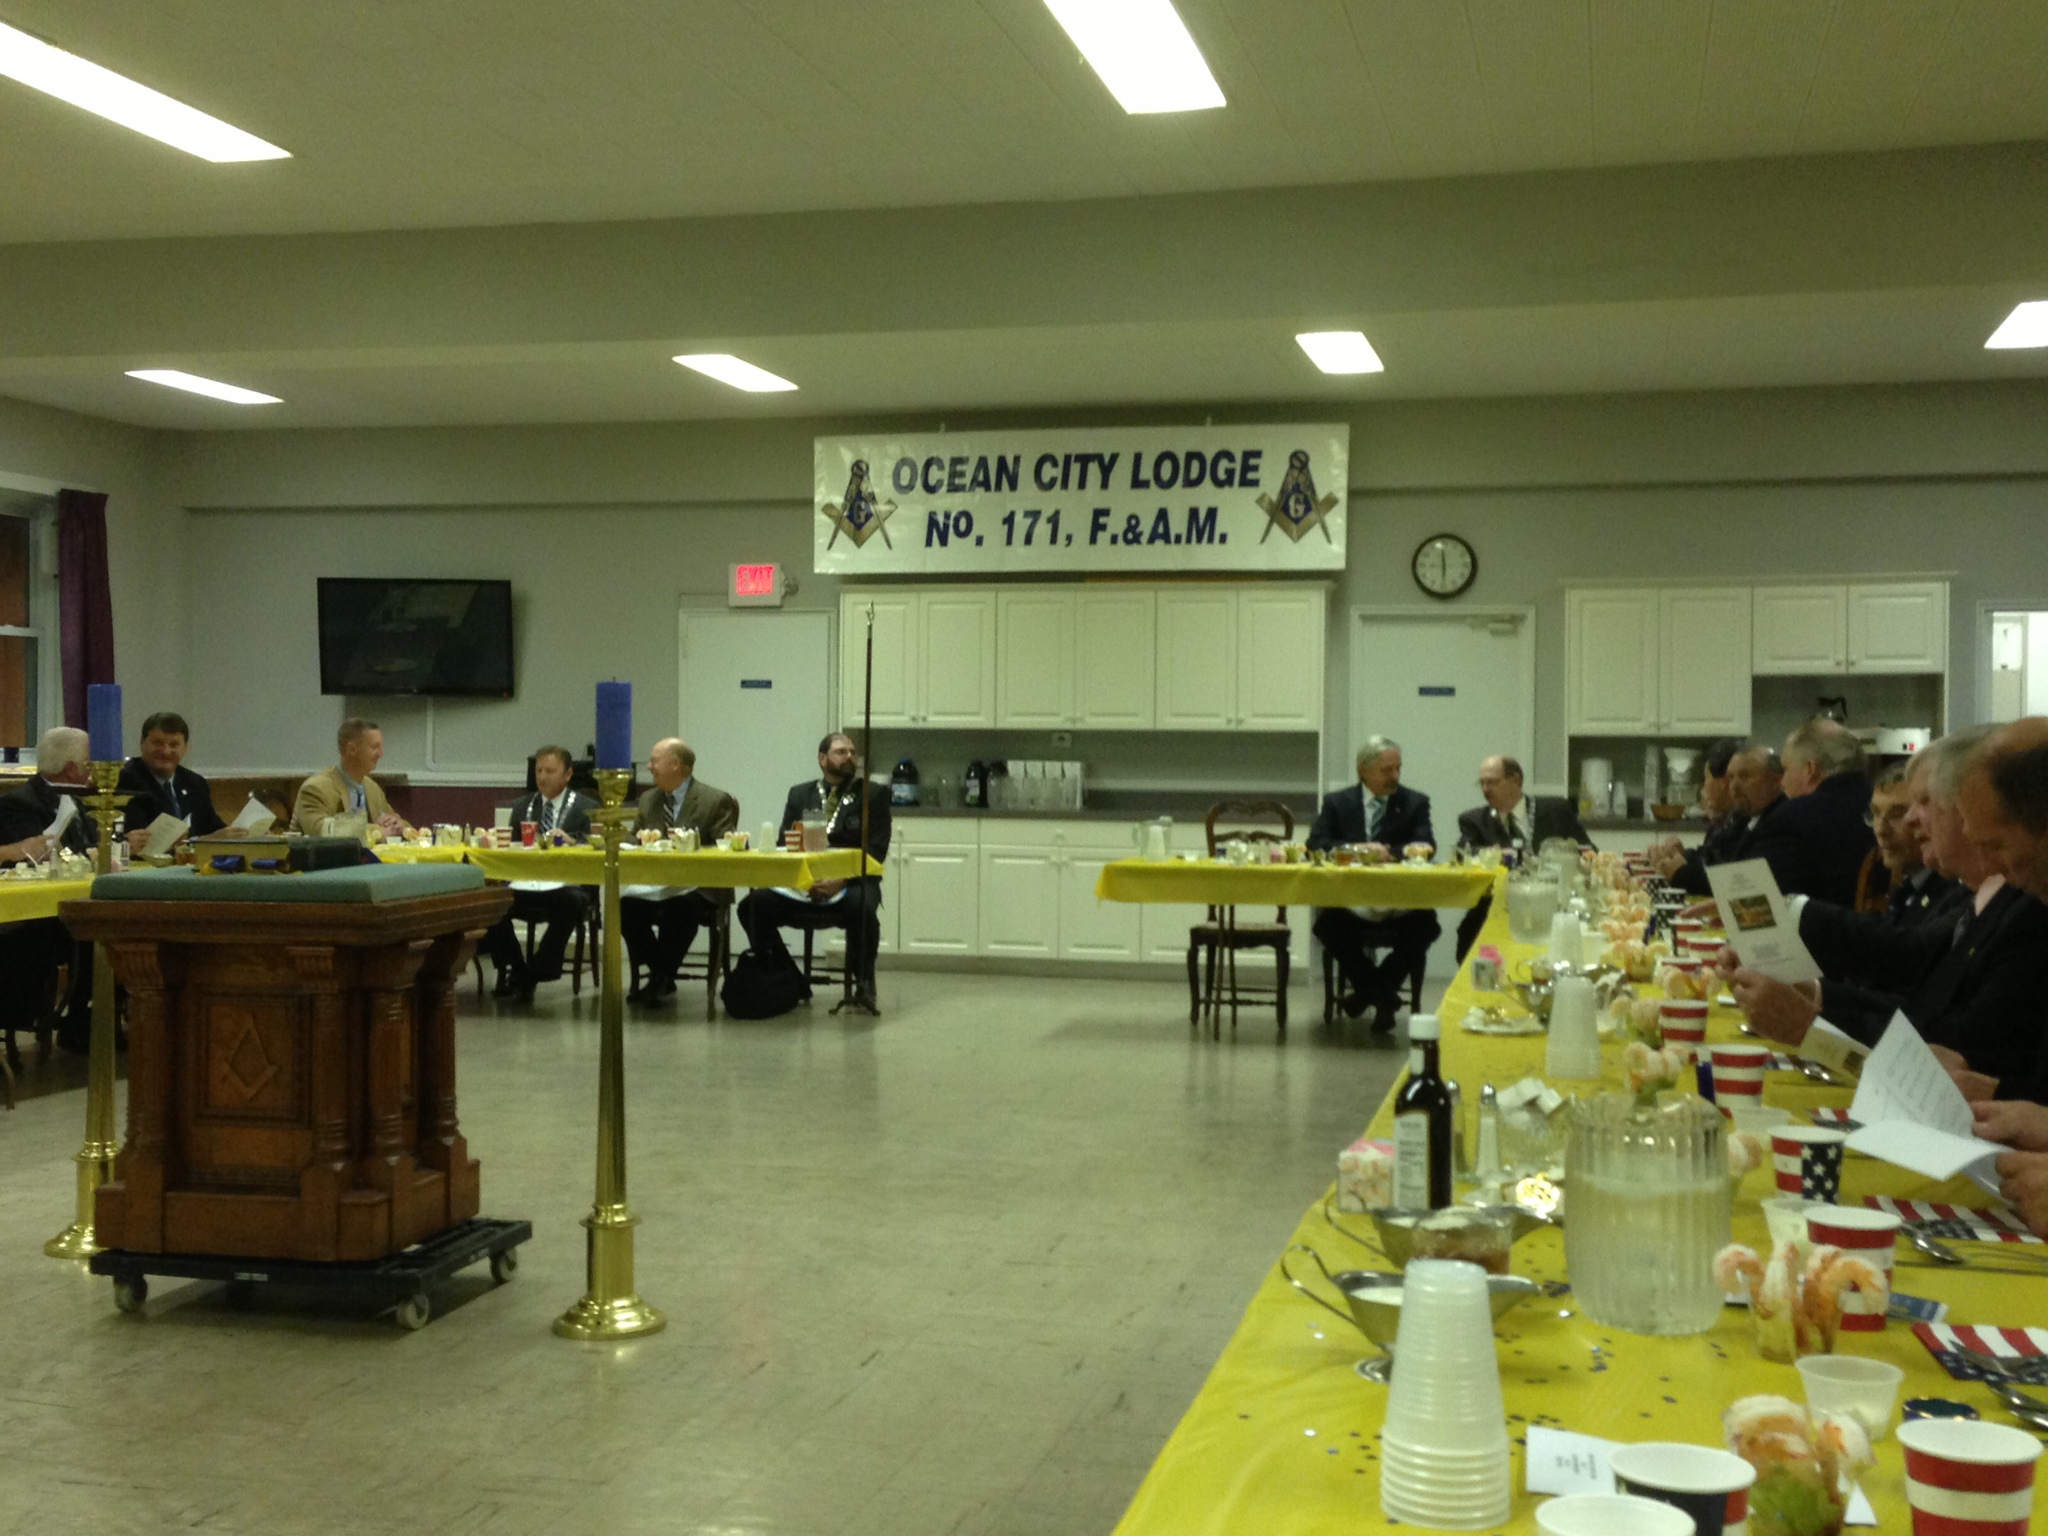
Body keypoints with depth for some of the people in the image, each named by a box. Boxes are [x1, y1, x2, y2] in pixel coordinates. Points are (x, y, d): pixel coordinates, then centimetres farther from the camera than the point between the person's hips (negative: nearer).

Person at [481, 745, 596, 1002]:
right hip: (525, 885, 3)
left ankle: (531, 978, -24)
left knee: (571, 903, -38)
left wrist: (567, 840, -21)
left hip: (564, 886, -3)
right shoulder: (521, 806, 22)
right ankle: (515, 970, -11)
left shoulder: (586, 808, 10)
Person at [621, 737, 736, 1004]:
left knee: (680, 908, -38)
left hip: (699, 886, -5)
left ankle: (660, 979, -19)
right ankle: (655, 975, -10)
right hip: (655, 883, 5)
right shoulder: (647, 800, 17)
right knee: (626, 904, -26)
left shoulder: (716, 801, -1)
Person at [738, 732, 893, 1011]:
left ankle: (863, 983, -14)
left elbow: (875, 851, -3)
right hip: (802, 888, 3)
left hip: (850, 885, -3)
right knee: (752, 905, -21)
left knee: (861, 906, -38)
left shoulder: (874, 795, 8)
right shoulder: (799, 794, 17)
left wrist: (840, 881, -20)